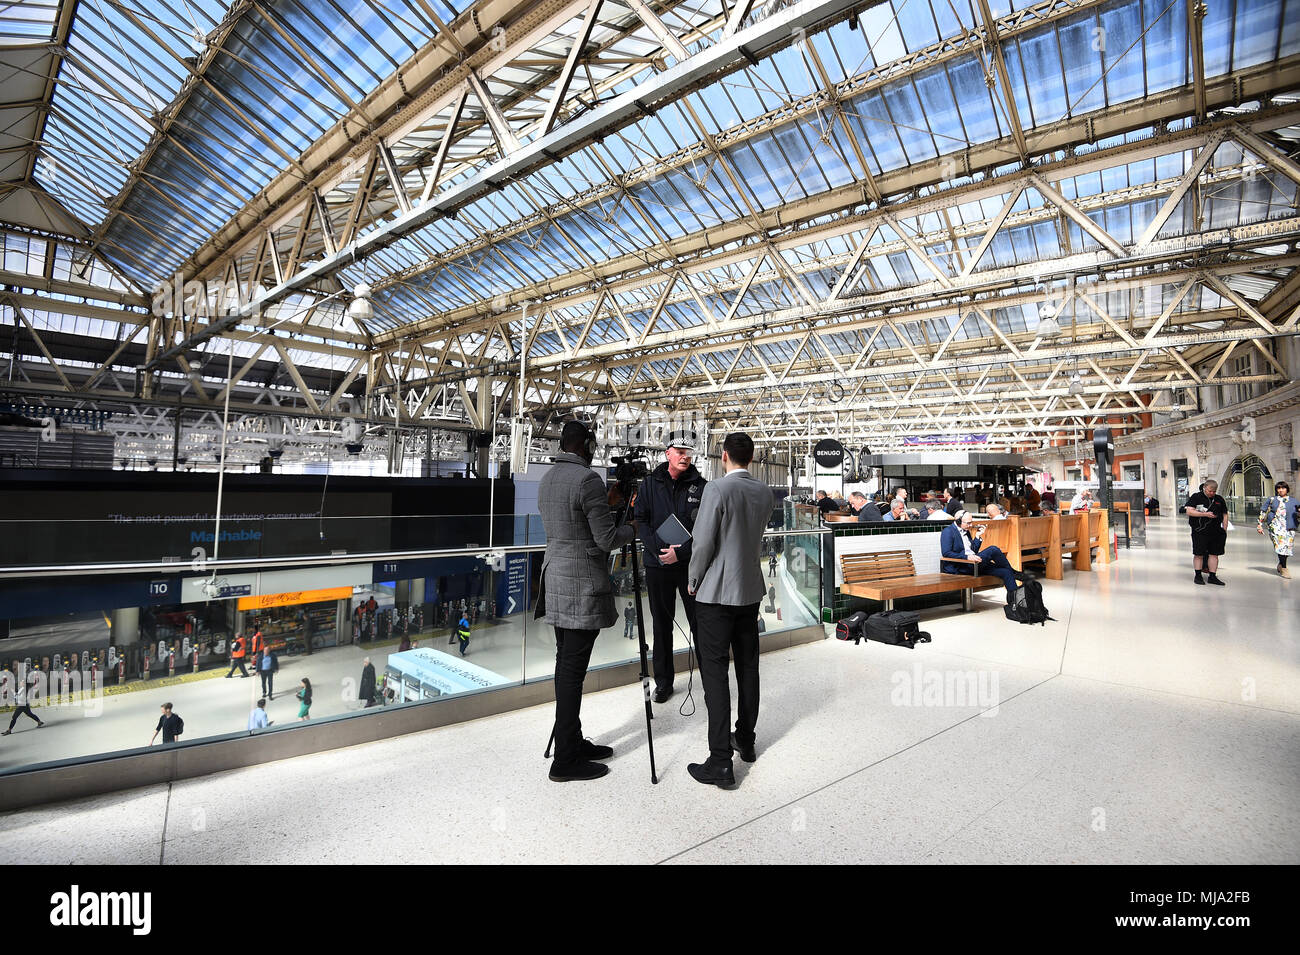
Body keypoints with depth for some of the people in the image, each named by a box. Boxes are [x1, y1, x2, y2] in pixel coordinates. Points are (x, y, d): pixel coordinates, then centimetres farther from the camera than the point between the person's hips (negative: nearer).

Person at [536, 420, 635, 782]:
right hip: (581, 586, -9)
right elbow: (606, 539, -16)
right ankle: (566, 761, 7)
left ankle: (573, 742, 26)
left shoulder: (547, 479, 12)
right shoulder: (587, 480, -16)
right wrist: (631, 528, 4)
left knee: (566, 664, 14)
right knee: (573, 669, -3)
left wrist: (606, 502, 21)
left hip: (556, 579, 9)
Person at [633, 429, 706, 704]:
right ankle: (663, 682, 24)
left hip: (691, 564, -1)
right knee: (661, 624, 11)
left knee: (700, 623, 4)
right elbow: (640, 520, 1)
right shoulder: (650, 483, 4)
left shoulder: (701, 486, -1)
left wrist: (681, 552, -15)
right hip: (657, 565, 2)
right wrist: (658, 548, -13)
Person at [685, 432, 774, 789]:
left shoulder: (718, 489, -16)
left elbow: (704, 542, -15)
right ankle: (745, 740, 31)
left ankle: (721, 762, -2)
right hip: (751, 590, 7)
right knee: (748, 666, 16)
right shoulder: (765, 493, 4)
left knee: (714, 671, -3)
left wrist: (694, 580, -1)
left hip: (717, 592, -7)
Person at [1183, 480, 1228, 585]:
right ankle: (1198, 576, 9)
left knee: (1214, 554, 6)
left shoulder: (1220, 500, 13)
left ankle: (1212, 576, 13)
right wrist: (1205, 514, -17)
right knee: (1199, 554, 0)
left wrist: (1225, 530, 11)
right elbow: (1189, 511, -9)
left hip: (1216, 532, 4)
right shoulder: (1196, 497, -1)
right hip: (1199, 532, -4)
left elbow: (1225, 515, 18)